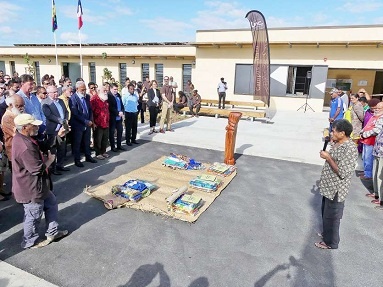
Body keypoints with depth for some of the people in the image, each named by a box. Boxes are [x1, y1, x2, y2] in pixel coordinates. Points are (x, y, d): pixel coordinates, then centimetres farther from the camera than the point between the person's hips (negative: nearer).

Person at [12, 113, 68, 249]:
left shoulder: (22, 137, 1)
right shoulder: (25, 147, -32)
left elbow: (43, 144, 13)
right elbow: (38, 168, -27)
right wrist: (50, 160, -9)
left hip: (37, 184, 11)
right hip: (31, 188, -11)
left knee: (51, 203, 23)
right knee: (34, 215, 10)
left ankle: (52, 232, 37)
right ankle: (30, 241, 33)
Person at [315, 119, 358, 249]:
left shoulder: (350, 149, -26)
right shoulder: (337, 143, 3)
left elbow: (342, 172, -28)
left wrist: (327, 157, -23)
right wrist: (326, 155, 0)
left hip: (336, 190, -9)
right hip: (329, 186, 9)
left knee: (331, 216, 7)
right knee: (326, 213, 24)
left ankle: (330, 242, 25)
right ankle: (327, 233, 44)